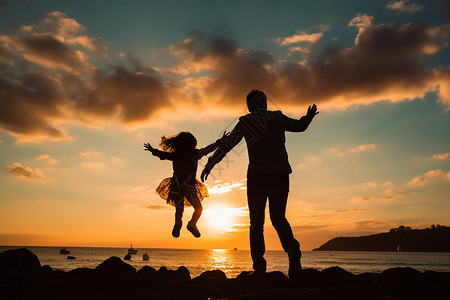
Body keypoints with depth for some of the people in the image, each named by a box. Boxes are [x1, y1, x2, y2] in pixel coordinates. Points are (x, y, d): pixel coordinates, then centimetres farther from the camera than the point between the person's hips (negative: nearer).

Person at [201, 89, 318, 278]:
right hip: (280, 174, 2)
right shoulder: (278, 117, 13)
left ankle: (259, 266, 0)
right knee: (278, 217, 7)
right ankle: (292, 248, -21)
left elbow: (226, 144, 6)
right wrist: (309, 116, 50)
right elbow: (301, 126, 28)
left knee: (256, 222, 7)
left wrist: (209, 164, 13)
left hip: (257, 176, -2)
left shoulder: (246, 121, 6)